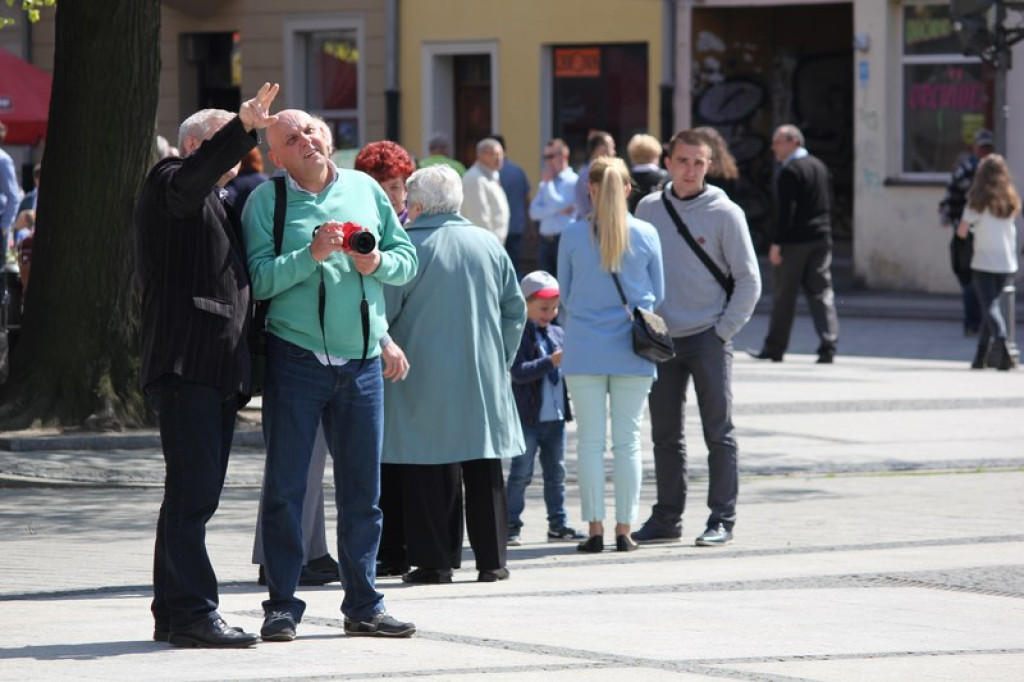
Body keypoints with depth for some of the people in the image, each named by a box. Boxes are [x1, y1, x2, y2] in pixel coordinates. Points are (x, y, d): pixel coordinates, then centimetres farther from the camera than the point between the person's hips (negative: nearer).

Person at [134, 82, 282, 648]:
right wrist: (244, 129, -36)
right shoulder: (168, 183, -1)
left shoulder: (222, 207, 28)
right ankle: (193, 613, -15)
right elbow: (192, 177, -24)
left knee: (194, 494, 10)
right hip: (184, 362, -10)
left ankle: (173, 613, 13)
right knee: (193, 491, -13)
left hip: (220, 368, 10)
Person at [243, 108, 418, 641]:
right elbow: (257, 279, -11)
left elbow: (407, 258, 12)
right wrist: (311, 256, -21)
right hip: (295, 360, -3)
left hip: (362, 362, 3)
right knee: (285, 486, -2)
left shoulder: (364, 189, 10)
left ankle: (363, 605, 16)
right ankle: (281, 606, 4)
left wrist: (379, 263, -8)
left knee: (362, 488, 7)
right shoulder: (267, 201, -1)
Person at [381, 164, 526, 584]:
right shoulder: (489, 245, 6)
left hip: (423, 379, -4)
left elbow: (381, 312, -7)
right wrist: (500, 360, 20)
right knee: (483, 472, 9)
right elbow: (515, 310, 12)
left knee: (428, 472, 1)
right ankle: (491, 560, 10)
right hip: (483, 378, 4)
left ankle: (434, 560, 0)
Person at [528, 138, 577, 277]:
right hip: (545, 241, 7)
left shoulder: (573, 181, -5)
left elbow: (556, 203, -15)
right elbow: (534, 212, 5)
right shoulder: (544, 184, 16)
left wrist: (548, 182, -2)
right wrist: (559, 210, -10)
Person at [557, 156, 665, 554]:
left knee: (590, 441, 5)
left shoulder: (573, 235, -6)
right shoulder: (645, 235, -3)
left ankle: (595, 528, 4)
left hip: (584, 351, -1)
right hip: (631, 352, 1)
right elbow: (657, 295, 8)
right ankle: (624, 529, 6)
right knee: (628, 441, 6)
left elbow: (565, 293, 6)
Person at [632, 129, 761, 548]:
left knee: (718, 433, -1)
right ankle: (667, 518, 17)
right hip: (661, 339, 4)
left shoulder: (725, 214, -4)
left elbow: (749, 281, -3)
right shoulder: (648, 209, 7)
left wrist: (723, 331, -8)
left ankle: (722, 520, 2)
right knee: (665, 435, 9)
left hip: (709, 338, -4)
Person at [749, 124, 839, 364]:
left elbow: (785, 211, -18)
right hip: (821, 240, 7)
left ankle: (774, 347, 11)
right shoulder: (819, 166, 14)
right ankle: (828, 346, -6)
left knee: (783, 295, 3)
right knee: (821, 292, 4)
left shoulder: (790, 171, -12)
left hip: (795, 243, -7)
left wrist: (776, 244, -16)